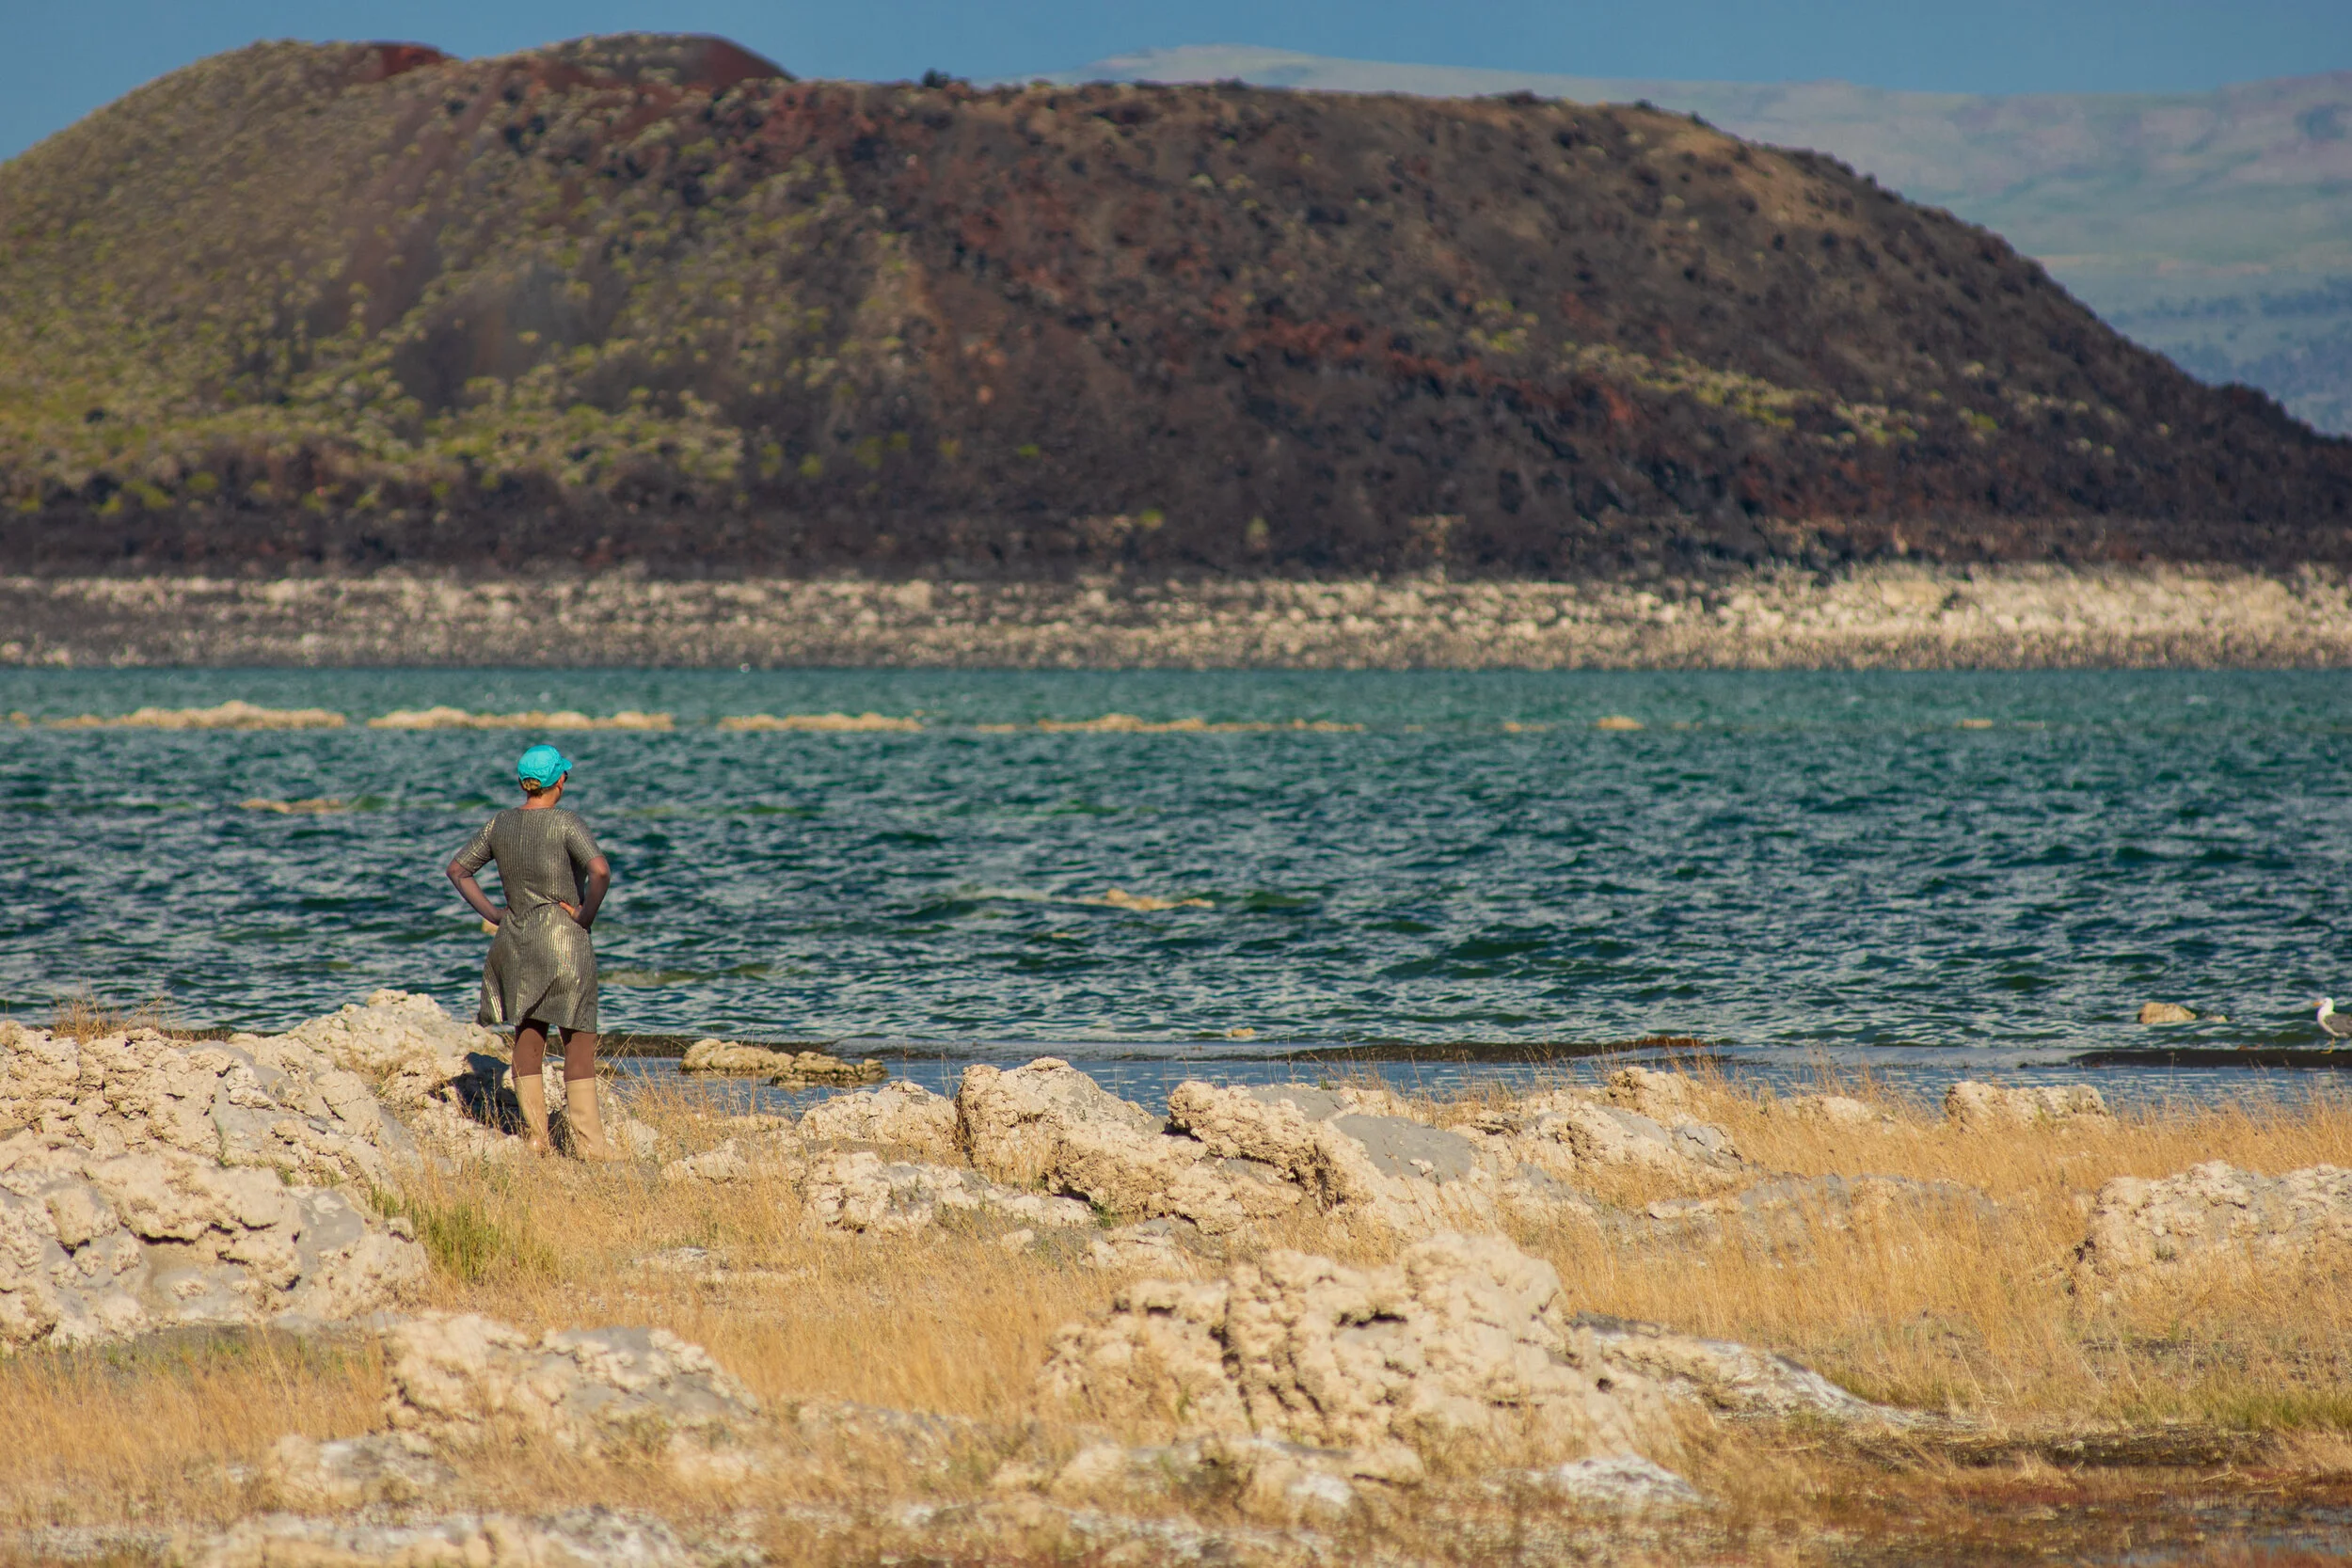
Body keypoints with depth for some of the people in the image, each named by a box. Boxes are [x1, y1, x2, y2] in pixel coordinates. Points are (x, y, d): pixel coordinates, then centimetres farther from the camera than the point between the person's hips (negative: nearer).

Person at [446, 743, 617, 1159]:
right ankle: (587, 1140, -1)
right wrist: (586, 914, -13)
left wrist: (492, 913, 10)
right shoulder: (565, 824, -12)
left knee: (528, 1035, 12)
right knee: (579, 1039, 1)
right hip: (563, 937, -5)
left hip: (517, 938, 5)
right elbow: (600, 870, -27)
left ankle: (535, 1134, 11)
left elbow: (458, 869, 11)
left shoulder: (501, 824, 5)